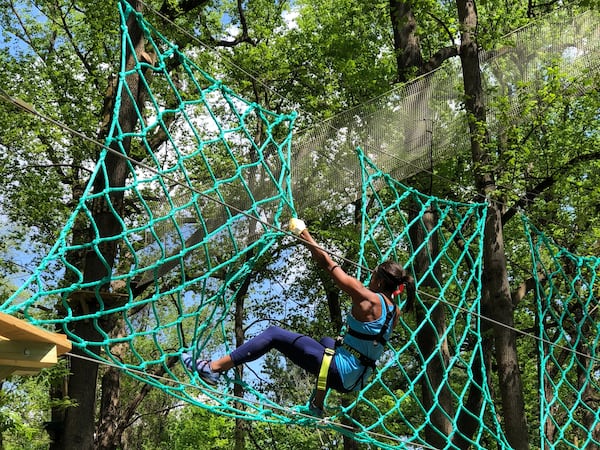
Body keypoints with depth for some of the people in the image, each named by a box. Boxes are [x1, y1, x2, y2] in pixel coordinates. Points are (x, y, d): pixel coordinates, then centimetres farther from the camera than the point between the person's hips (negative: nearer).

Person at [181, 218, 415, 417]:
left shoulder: (368, 299, -15)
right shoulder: (395, 312, 4)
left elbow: (327, 263, -10)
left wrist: (303, 233, -1)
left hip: (339, 371, -8)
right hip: (354, 381, 8)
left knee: (274, 334, -5)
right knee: (327, 342, 40)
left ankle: (213, 368, -7)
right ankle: (317, 407, 44)